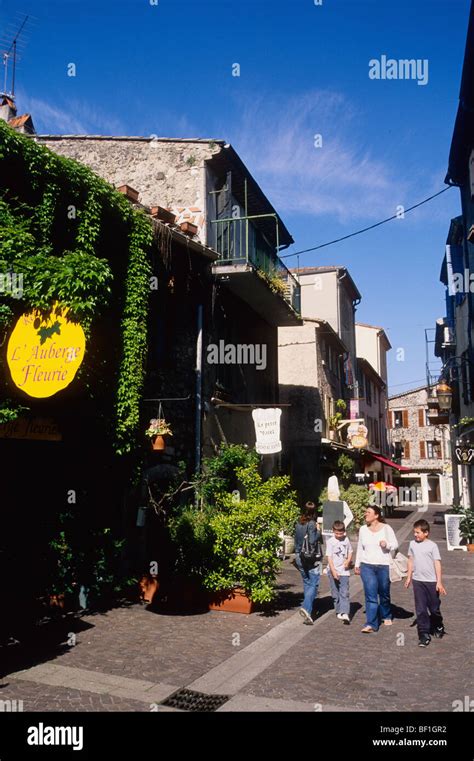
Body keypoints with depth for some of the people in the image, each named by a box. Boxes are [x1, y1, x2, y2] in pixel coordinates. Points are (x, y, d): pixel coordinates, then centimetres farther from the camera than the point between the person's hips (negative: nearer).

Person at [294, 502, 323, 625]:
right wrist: (319, 532, -5)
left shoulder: (298, 524, 6)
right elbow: (312, 542, -19)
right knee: (313, 584, -2)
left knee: (307, 584, 17)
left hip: (300, 557, 6)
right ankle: (306, 608, -20)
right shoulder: (312, 524, -14)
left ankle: (308, 612, 23)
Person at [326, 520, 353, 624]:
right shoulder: (330, 541, -7)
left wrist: (348, 561, -4)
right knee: (335, 593, 8)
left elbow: (350, 552, 17)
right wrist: (333, 571, -18)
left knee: (344, 593, -10)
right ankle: (339, 611, 24)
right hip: (333, 571, -1)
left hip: (344, 571, 1)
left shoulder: (346, 540, 4)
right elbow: (329, 557, -10)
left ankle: (345, 613, -16)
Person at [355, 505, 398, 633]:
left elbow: (395, 545, -1)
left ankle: (386, 616, 39)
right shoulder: (363, 529, 6)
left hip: (384, 566, -1)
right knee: (370, 596, -7)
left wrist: (387, 545, -22)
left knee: (384, 594, 14)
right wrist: (357, 564, 16)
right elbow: (360, 548, 13)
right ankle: (371, 624, -7)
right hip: (367, 566, 1)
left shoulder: (386, 528, -4)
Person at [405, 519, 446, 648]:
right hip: (417, 581, 3)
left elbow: (437, 563, -9)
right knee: (420, 610, 1)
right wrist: (409, 577, 11)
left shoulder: (432, 545, -9)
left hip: (431, 581, -3)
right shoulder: (412, 544, 3)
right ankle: (424, 634, 9)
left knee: (434, 608, 11)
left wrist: (439, 582, -12)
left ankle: (438, 627, 38)